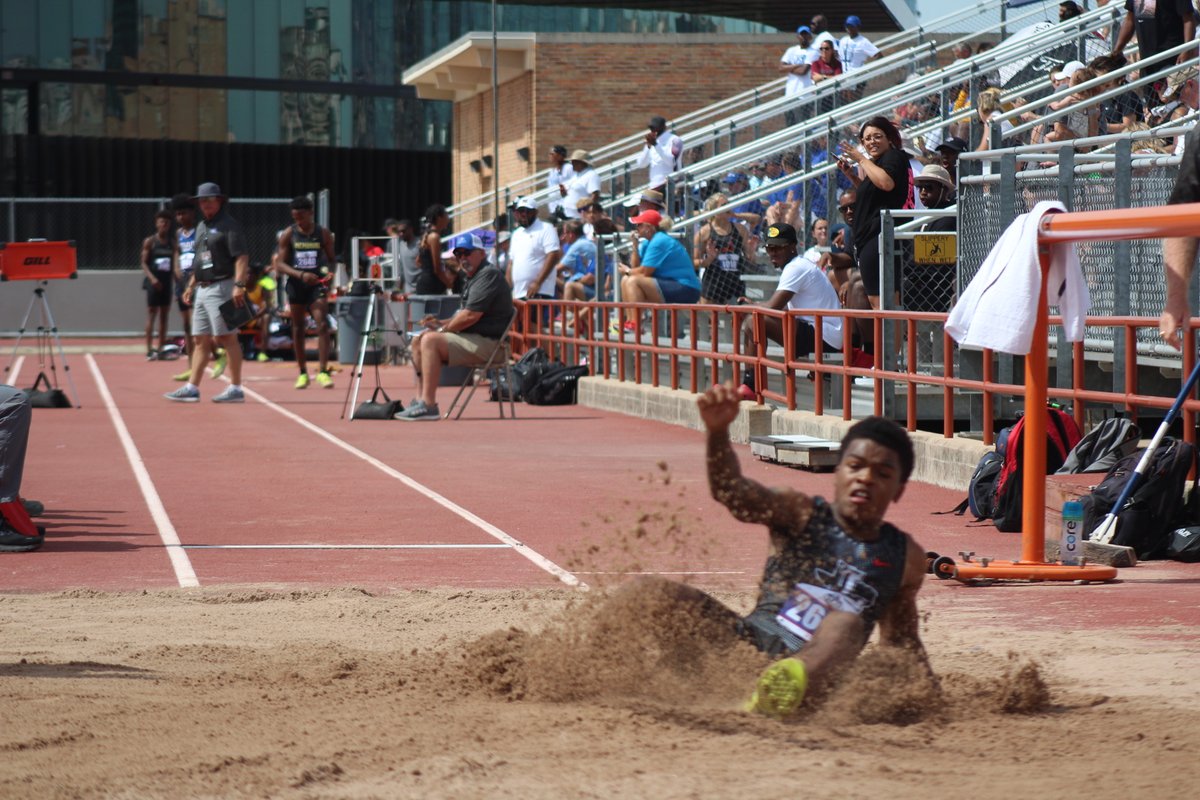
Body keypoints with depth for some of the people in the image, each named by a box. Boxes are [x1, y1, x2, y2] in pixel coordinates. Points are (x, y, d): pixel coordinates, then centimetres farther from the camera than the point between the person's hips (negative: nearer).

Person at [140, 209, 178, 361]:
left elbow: (174, 264, 13)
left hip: (167, 282, 5)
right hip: (154, 282, -5)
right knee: (151, 315, -7)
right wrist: (152, 278, -20)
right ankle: (149, 350, -10)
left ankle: (161, 349, 12)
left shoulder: (172, 243, 9)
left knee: (164, 316, 7)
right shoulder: (150, 242, -3)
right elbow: (144, 263, -6)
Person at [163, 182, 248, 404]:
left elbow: (242, 257, -17)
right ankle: (192, 388, 9)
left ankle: (236, 389, -6)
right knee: (201, 340, 8)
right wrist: (191, 285, 21)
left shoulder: (230, 226, -9)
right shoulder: (201, 227, 19)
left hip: (222, 288, -9)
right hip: (202, 290, 9)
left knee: (226, 338, -9)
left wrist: (239, 285, -26)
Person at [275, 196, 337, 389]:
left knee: (322, 325, -15)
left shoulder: (323, 234, 2)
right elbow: (280, 264, -2)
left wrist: (329, 272, -13)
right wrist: (301, 274, -18)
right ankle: (302, 373, 17)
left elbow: (332, 259, 10)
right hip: (296, 285, 1)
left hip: (317, 285, -1)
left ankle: (323, 371, -17)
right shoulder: (289, 234, 1)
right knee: (298, 329, 7)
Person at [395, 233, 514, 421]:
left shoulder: (488, 275, -13)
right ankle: (421, 400, 5)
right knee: (419, 341, 11)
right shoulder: (470, 277, 20)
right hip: (472, 338, 11)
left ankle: (428, 405, -29)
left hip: (487, 341, -11)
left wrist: (443, 328, -9)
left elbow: (471, 315, -21)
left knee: (431, 340, -25)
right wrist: (441, 322, 6)